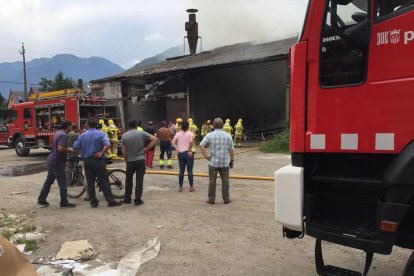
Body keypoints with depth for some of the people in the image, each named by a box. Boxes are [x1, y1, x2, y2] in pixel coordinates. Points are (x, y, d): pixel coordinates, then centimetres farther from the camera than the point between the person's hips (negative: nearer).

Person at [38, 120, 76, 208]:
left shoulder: (57, 133, 13)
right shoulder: (64, 135, -18)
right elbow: (60, 149, -27)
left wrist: (68, 149, 15)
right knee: (63, 182, -1)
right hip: (58, 162, -10)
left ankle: (41, 200, 22)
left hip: (51, 160, 10)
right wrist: (70, 150, -12)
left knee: (49, 180, 17)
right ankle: (64, 203, 5)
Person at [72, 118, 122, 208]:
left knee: (90, 182, 9)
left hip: (87, 161, 3)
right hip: (98, 160, -2)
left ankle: (93, 201, 12)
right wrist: (101, 153, -14)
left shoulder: (82, 135, 5)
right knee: (103, 181, -1)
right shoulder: (100, 134, -3)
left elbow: (75, 147, 4)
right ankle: (111, 201, -1)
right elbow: (107, 144, -18)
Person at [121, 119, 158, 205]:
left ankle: (127, 198, 22)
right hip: (141, 160, -1)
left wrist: (126, 159, 14)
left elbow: (123, 151, -2)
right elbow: (155, 139, -6)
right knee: (139, 180, 4)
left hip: (130, 161, 1)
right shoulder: (142, 133, -2)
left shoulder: (124, 136, -1)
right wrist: (146, 148, 0)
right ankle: (138, 200, 6)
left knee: (128, 180, 17)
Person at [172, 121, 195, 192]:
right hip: (188, 153, -3)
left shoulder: (178, 134, 5)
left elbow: (173, 142, -5)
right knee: (190, 171, 4)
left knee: (181, 171, 10)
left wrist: (177, 149, -4)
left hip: (180, 153, 3)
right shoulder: (190, 133, -5)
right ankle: (191, 187, 10)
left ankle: (180, 187, 14)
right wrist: (189, 150, -15)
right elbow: (191, 141, -23)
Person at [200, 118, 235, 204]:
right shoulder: (228, 136, -1)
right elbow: (231, 150, -1)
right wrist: (232, 160, 8)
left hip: (213, 162, -1)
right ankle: (226, 199, 18)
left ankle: (211, 199, 14)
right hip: (225, 163, 1)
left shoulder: (209, 135, -4)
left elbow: (201, 145, -14)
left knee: (212, 181, 7)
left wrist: (206, 156, -7)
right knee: (225, 181, 11)